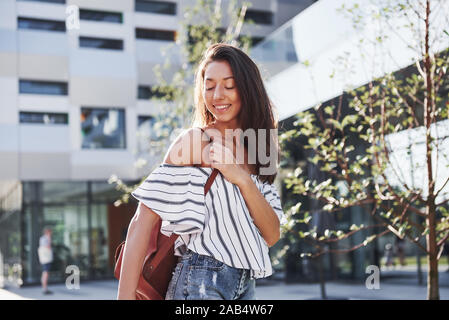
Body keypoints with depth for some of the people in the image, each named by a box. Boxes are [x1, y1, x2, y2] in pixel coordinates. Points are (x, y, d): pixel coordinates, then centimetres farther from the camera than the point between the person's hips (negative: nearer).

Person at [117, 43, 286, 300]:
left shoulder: (253, 152, 10)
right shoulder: (195, 140, -7)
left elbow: (272, 236, 1)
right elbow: (142, 222, -13)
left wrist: (242, 180, -13)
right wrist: (126, 295, -21)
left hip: (245, 286, 6)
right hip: (200, 283, -6)